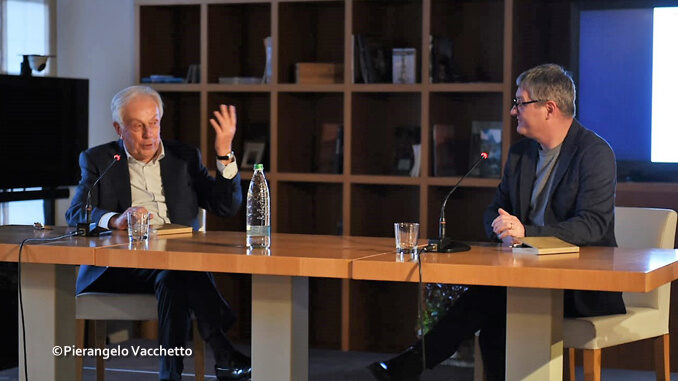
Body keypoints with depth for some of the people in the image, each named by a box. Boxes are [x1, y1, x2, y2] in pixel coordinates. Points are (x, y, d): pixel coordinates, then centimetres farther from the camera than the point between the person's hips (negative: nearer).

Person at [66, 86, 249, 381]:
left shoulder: (185, 157, 18)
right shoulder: (98, 160, 12)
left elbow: (227, 206, 9)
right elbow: (76, 214, -5)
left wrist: (224, 154, -4)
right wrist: (116, 220, -27)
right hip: (120, 265, -2)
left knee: (173, 278, -35)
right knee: (178, 271, -34)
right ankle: (223, 353, -36)